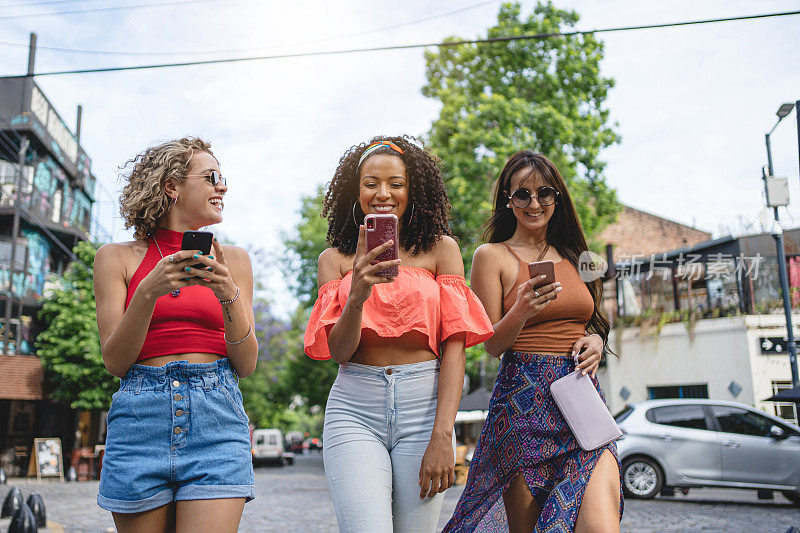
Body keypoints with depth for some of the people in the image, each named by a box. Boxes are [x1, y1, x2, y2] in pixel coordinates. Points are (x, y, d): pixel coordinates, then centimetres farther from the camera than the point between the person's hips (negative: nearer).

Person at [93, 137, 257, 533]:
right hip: (140, 418, 0)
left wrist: (228, 295, -11)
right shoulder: (117, 258, 8)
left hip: (217, 416, 0)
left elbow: (247, 365, 5)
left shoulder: (232, 260, 10)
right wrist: (149, 291, -14)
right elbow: (115, 361, 1)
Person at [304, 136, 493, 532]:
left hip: (423, 408, 0)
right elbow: (337, 350, -1)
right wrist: (357, 295, -21)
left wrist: (442, 436, -12)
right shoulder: (335, 258, 8)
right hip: (355, 411, 0)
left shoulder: (440, 249, 4)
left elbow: (454, 345, -2)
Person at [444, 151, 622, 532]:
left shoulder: (571, 255, 17)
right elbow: (492, 345, 0)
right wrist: (522, 310, -20)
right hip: (525, 402, -3)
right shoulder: (492, 256, 3)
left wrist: (595, 340, 3)